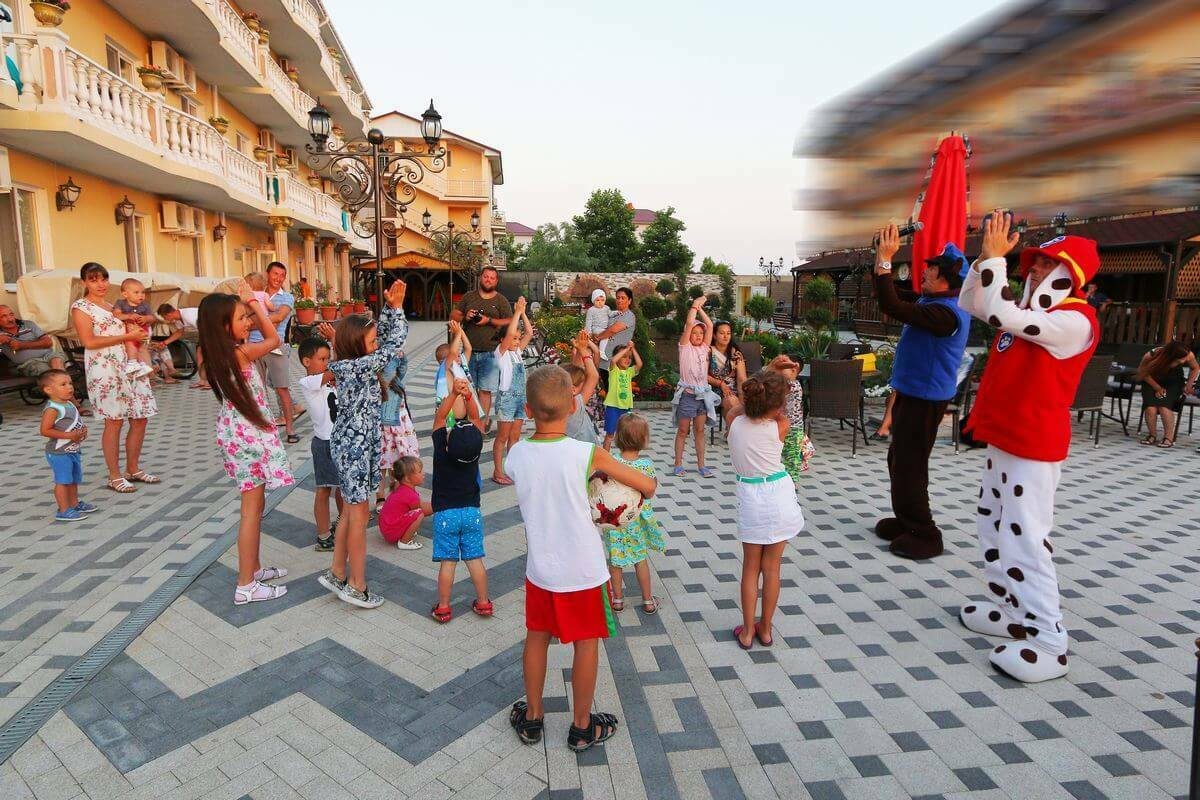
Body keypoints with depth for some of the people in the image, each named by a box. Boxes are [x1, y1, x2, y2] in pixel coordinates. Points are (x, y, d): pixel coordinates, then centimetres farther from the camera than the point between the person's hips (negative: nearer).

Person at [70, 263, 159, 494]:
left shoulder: (115, 306, 19)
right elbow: (89, 342, -12)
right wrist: (127, 336, -14)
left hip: (131, 367, 7)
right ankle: (115, 477, 5)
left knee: (140, 419, 5)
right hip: (105, 369, -7)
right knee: (114, 421, -5)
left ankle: (133, 469, 18)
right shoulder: (81, 307, -2)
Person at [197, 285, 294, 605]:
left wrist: (246, 304, 11)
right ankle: (246, 586, 8)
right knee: (253, 509, -1)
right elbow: (274, 339, -5)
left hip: (239, 432, 9)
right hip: (248, 435, -9)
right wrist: (253, 302, -2)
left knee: (255, 504, 19)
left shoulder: (219, 353, 4)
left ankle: (254, 568, 33)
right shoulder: (240, 353, -21)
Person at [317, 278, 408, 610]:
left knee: (351, 511, 17)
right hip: (355, 448, -9)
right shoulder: (358, 368, -21)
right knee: (360, 514, 1)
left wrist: (390, 307, 3)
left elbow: (384, 338, 13)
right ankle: (357, 587, 12)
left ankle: (337, 574, 30)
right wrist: (397, 307, -12)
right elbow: (393, 345, -21)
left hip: (351, 444, 9)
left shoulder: (350, 364, 5)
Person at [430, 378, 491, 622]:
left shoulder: (441, 449, -15)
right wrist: (468, 395, -16)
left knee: (447, 562, 4)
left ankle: (443, 608, 13)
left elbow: (440, 417, -10)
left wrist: (454, 394, -19)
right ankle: (483, 603, 19)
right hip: (471, 511, 2)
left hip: (445, 513, -2)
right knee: (475, 559, 10)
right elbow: (476, 418, -3)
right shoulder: (474, 449, -12)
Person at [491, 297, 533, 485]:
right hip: (506, 397, -7)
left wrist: (523, 312, 2)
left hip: (520, 397, 7)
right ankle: (498, 473, 8)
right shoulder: (501, 353, -7)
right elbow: (510, 332, -21)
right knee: (502, 437, 1)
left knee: (515, 437, 11)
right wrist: (517, 312, -16)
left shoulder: (518, 352, 12)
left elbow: (529, 333, 8)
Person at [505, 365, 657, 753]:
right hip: (583, 571, -3)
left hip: (539, 568, 4)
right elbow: (648, 484, -9)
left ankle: (532, 716, 39)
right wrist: (643, 489, 13)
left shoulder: (516, 454, -10)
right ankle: (582, 727, 32)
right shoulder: (588, 454, -20)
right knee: (586, 644, 15)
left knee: (537, 637, 22)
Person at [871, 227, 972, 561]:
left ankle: (924, 536, 8)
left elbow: (892, 307, -33)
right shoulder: (932, 301, 8)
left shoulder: (945, 312, -24)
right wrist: (881, 257, 7)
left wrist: (885, 260, -28)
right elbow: (895, 297, 18)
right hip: (913, 392, 11)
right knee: (899, 459, 19)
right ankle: (906, 521, 32)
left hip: (924, 398, -11)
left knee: (909, 465, -4)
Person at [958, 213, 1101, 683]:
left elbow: (1002, 315, -29)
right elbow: (970, 304, 14)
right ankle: (1011, 610, 31)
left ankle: (1048, 644, 0)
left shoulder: (1073, 319, -17)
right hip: (1002, 440, 10)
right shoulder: (1034, 311, 11)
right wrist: (985, 258, 2)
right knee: (993, 527, 17)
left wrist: (996, 257, -20)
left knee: (1025, 538, -10)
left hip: (1034, 447, -10)